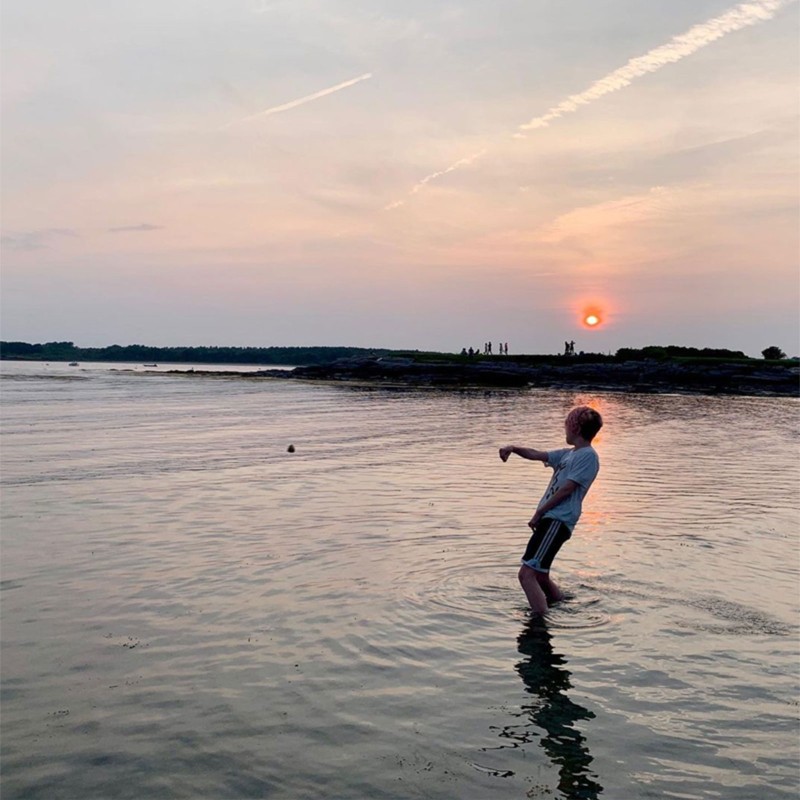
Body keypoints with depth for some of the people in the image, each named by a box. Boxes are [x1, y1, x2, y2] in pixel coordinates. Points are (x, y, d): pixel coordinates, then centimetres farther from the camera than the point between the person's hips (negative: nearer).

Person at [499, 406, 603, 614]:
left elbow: (567, 488, -14)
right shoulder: (568, 454, 19)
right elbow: (536, 455, 22)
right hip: (549, 519, 10)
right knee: (539, 575, 19)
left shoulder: (588, 456, -9)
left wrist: (539, 513, -10)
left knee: (527, 573, -19)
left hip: (558, 521, -10)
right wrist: (514, 448, 3)